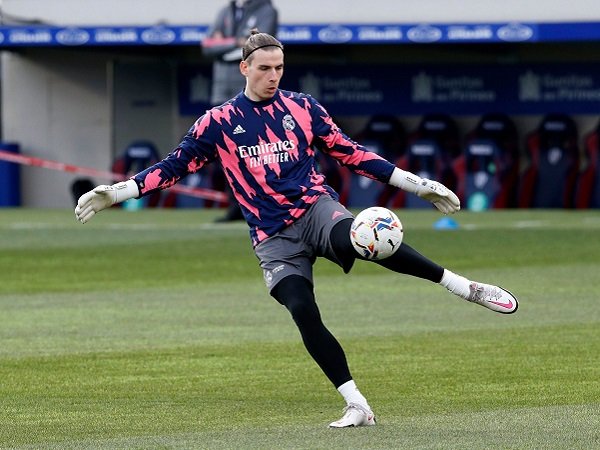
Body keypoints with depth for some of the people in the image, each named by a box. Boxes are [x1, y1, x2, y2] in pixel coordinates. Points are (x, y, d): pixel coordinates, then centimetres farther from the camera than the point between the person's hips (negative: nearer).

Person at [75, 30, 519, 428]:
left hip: (315, 207, -1)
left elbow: (350, 152, 13)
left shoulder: (302, 107, 7)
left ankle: (464, 286, -30)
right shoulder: (219, 122, 6)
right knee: (304, 314, -18)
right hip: (274, 238, 1)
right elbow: (175, 166, 8)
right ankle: (357, 405, -11)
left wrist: (415, 183, 11)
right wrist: (117, 192, -2)